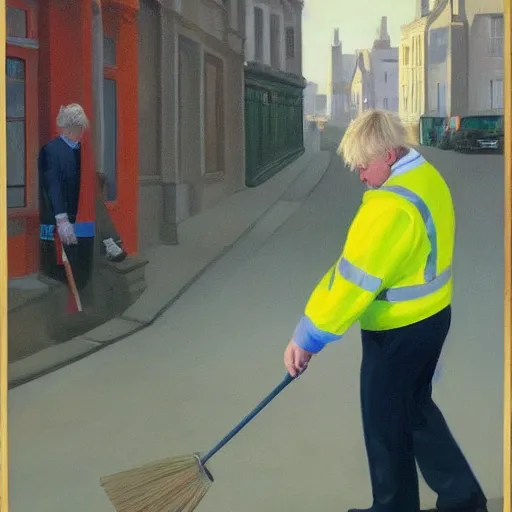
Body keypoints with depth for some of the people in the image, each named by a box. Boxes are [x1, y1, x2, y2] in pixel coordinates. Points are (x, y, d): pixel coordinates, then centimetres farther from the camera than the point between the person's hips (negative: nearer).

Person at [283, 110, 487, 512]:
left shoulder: (392, 205, -28)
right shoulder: (428, 178, 3)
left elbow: (353, 278, -27)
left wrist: (307, 337, -21)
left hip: (399, 331, -10)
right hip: (431, 315, 10)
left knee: (386, 423, 8)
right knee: (416, 409, 23)